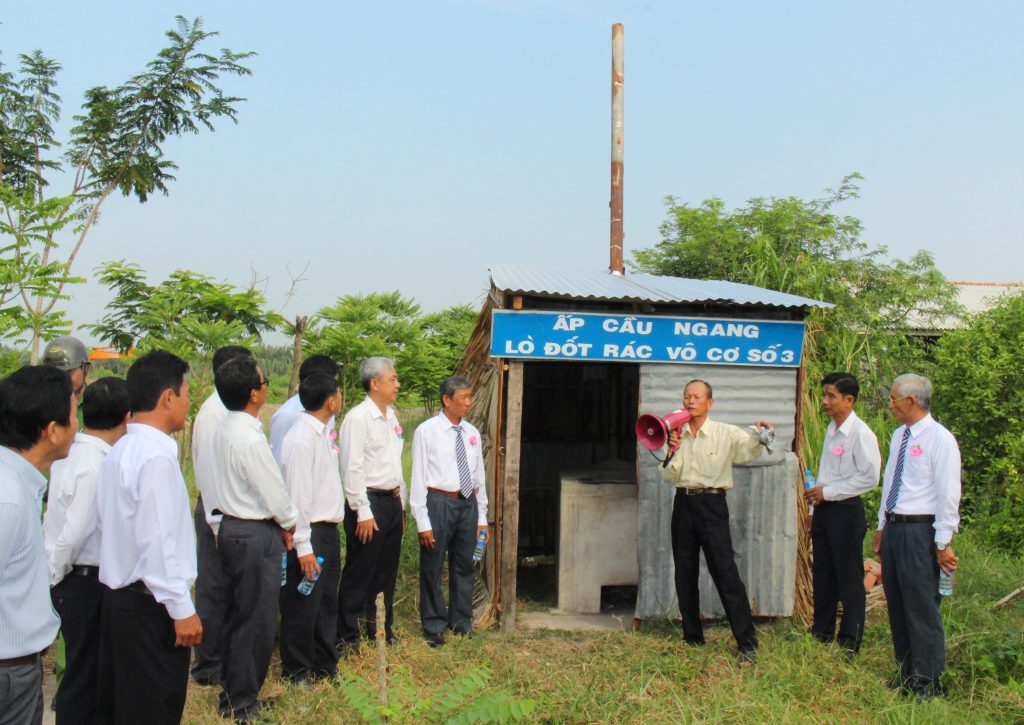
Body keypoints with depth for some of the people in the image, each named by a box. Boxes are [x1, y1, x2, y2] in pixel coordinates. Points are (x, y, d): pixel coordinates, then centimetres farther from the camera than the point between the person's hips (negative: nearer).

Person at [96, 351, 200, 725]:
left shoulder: (119, 451, 9)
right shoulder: (157, 456, -20)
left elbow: (112, 528, 12)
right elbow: (157, 542, -23)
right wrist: (181, 609, -17)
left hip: (120, 595, 9)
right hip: (150, 604, -9)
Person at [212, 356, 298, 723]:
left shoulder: (226, 429, 6)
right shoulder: (250, 438, -23)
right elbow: (273, 491, -17)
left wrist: (279, 523, 12)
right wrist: (288, 523, 1)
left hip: (231, 527, 10)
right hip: (256, 534, -10)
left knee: (237, 615, 19)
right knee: (257, 621, 3)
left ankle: (231, 694, 32)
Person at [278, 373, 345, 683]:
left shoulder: (323, 433, 10)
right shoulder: (301, 439, -19)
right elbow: (298, 497, -21)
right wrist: (303, 547, -21)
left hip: (329, 530, 9)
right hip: (310, 532, -9)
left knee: (327, 602, 19)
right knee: (303, 607, 5)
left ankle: (325, 666, 33)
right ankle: (297, 673, 20)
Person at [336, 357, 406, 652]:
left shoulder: (391, 416, 12)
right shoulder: (358, 418, -13)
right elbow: (352, 469, -16)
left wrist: (401, 505, 17)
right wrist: (363, 513, -17)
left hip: (392, 502, 8)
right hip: (369, 503, -8)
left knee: (387, 572, 16)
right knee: (359, 574, 0)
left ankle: (382, 630, 29)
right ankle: (347, 637, 12)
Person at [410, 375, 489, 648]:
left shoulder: (472, 433, 7)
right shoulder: (427, 431, -8)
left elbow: (479, 476, 12)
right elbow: (418, 478, -8)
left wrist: (482, 516, 11)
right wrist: (423, 521, -11)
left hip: (468, 504, 5)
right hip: (438, 503, -5)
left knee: (464, 566, 15)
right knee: (432, 569, 6)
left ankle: (461, 623, 30)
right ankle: (434, 627, 22)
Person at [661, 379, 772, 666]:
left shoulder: (725, 433, -2)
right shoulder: (676, 434, 9)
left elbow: (749, 451, -18)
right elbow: (669, 476, 3)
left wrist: (758, 433, -37)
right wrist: (672, 451, -14)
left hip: (712, 505, -4)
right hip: (683, 503, 5)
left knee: (726, 573, -9)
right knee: (684, 575, 11)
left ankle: (747, 644, -3)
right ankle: (692, 637, 25)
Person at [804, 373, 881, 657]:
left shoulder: (860, 433, -14)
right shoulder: (831, 430, 12)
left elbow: (870, 478, -18)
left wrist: (827, 492, -15)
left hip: (846, 511, -8)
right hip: (824, 510, 8)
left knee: (849, 579, 1)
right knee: (823, 575, 15)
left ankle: (849, 641, 12)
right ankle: (821, 633, 27)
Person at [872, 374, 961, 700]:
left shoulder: (940, 440, -13)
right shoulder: (899, 436, 11)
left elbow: (949, 495, -14)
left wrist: (942, 543, -14)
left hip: (919, 532, -8)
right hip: (893, 527, 8)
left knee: (922, 608, -1)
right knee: (896, 604, 15)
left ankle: (927, 683, 12)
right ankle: (905, 674, 28)